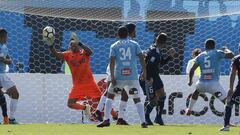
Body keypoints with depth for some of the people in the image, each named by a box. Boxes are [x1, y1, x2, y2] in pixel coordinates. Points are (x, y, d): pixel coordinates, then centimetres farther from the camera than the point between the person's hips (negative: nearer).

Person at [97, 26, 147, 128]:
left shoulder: (114, 46, 6)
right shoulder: (134, 44, 9)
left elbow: (112, 61, -4)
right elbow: (141, 57, 0)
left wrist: (112, 77, -8)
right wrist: (144, 72, 3)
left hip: (119, 76, -1)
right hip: (133, 76, 1)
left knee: (110, 95, 15)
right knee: (137, 99, 8)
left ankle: (107, 120, 3)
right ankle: (143, 122, -2)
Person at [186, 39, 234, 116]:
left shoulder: (200, 56, 11)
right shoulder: (217, 53, 1)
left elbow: (192, 70, 9)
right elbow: (231, 55, -7)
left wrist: (190, 81, 27)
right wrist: (226, 50, 15)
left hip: (202, 83, 4)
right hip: (214, 84, -4)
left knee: (196, 91, 39)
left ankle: (189, 110, 49)